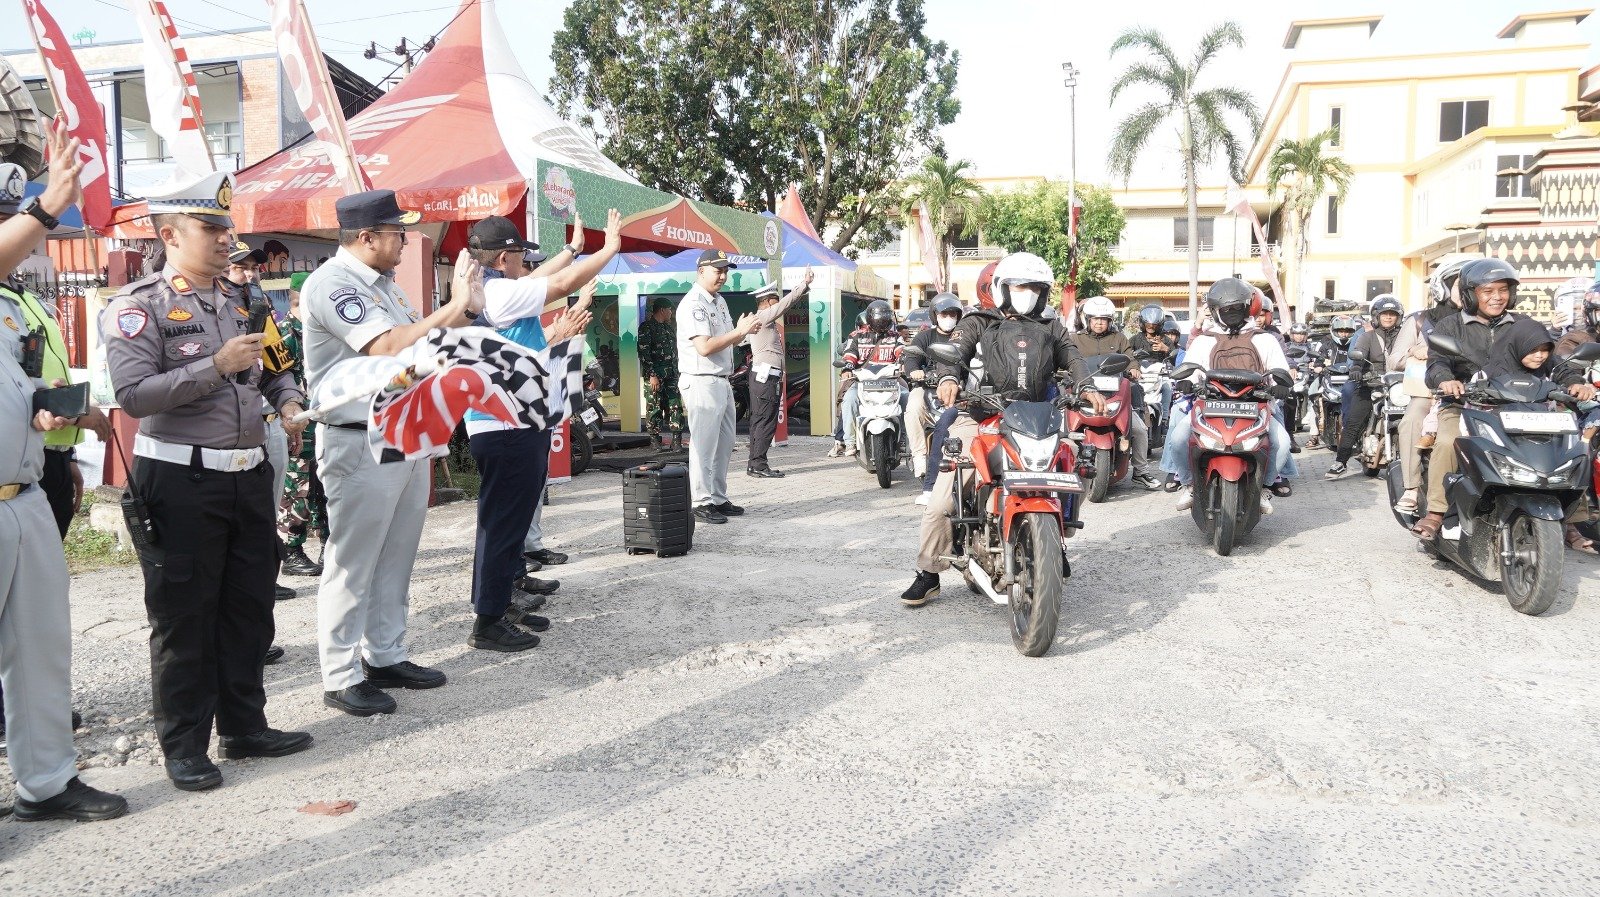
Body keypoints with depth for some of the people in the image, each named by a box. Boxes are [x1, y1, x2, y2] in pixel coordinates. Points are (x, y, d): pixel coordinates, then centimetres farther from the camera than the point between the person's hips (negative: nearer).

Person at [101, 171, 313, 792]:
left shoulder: (241, 299, 12)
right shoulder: (138, 306, -8)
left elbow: (276, 367, 23)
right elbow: (132, 393, -19)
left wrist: (289, 401, 2)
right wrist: (216, 366, -22)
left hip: (250, 475, 6)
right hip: (181, 481, -6)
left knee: (250, 609, 13)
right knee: (184, 619, 4)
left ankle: (245, 727, 28)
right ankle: (184, 747, 18)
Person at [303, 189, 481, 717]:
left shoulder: (384, 283, 16)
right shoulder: (332, 283, -13)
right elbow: (387, 346, -23)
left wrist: (458, 313, 7)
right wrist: (449, 312, -14)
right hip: (361, 444, -9)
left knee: (395, 559, 15)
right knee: (352, 565, 0)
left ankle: (385, 657, 27)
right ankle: (342, 679, 10)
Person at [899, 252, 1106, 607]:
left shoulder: (1051, 331, 23)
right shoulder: (978, 322, 14)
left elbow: (1072, 359, 6)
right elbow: (956, 350, -4)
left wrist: (1087, 388, -16)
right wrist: (948, 377, -27)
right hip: (979, 420, -3)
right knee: (942, 503, -10)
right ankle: (928, 575, 4)